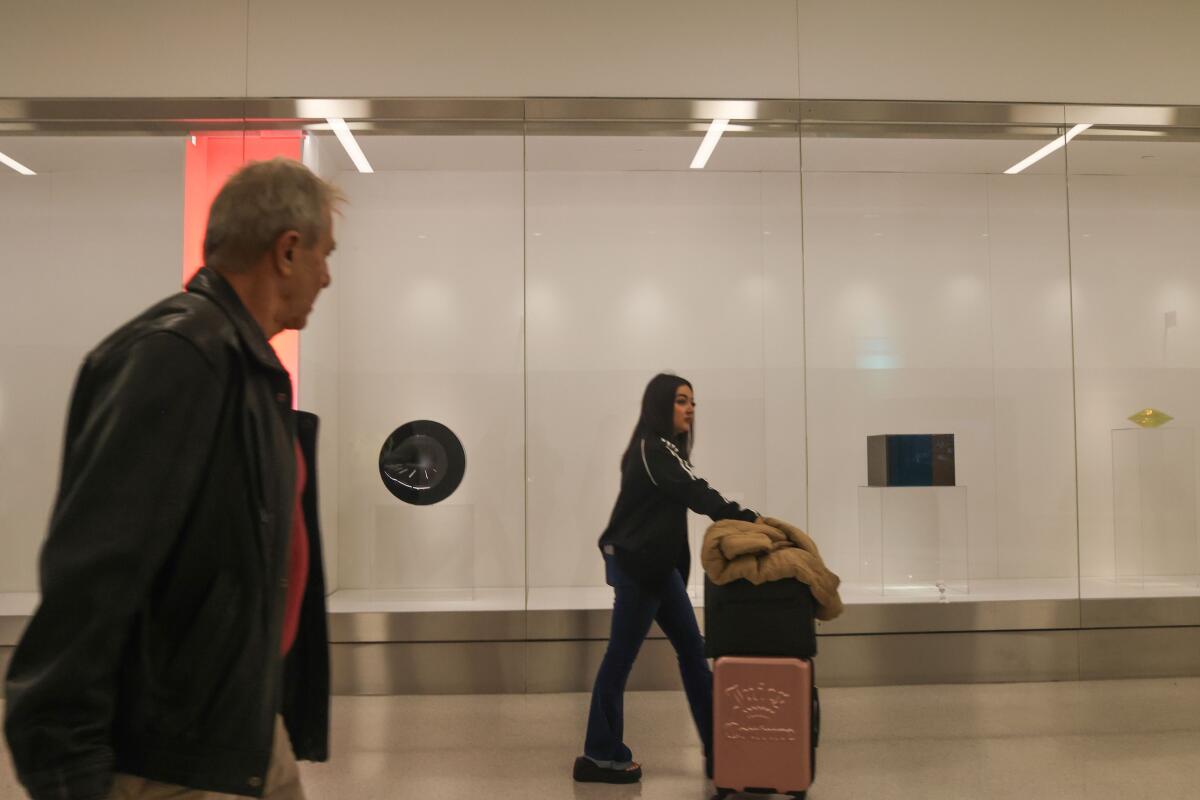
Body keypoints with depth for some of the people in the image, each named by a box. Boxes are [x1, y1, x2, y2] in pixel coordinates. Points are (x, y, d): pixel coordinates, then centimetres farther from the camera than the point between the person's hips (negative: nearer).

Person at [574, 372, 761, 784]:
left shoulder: (662, 450, 16)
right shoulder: (653, 449, -14)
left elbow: (687, 496, 7)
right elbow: (697, 494, -24)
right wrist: (746, 520, -29)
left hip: (655, 565, 10)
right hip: (636, 565, -10)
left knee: (692, 650, 10)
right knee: (620, 657, -2)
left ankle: (716, 746, 17)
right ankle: (600, 756, 9)